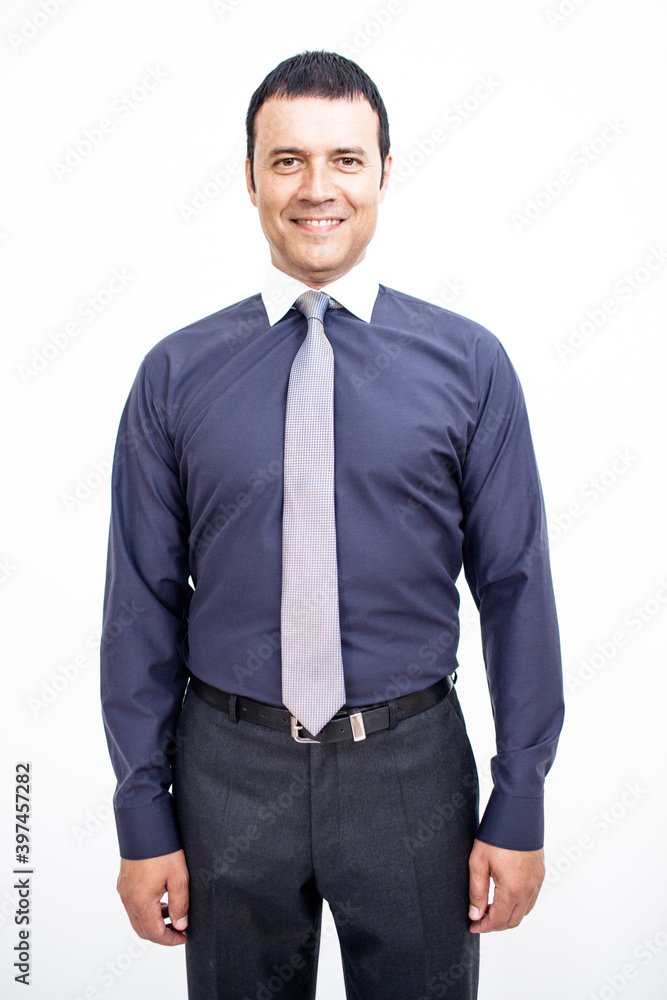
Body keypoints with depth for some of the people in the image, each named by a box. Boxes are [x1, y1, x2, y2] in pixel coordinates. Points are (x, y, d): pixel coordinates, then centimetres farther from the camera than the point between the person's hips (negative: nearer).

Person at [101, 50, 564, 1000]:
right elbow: (143, 604, -1)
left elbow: (516, 587, -3)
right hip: (230, 769, 1)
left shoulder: (469, 363, -5)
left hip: (412, 767, 0)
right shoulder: (176, 373, -3)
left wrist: (520, 810, -3)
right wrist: (143, 818, 0)